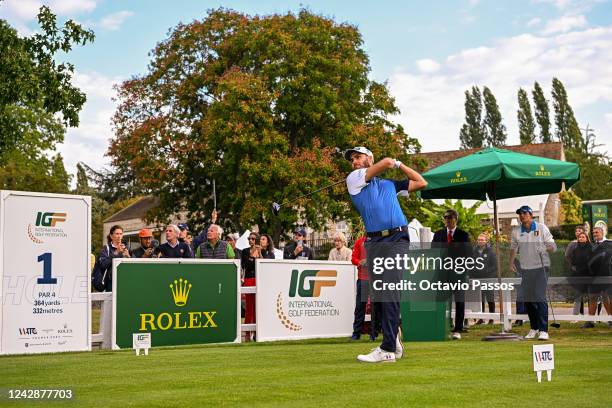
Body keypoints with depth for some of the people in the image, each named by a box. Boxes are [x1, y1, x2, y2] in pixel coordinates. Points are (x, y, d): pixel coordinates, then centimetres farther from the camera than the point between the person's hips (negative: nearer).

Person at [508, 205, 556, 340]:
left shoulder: (541, 228, -3)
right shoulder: (516, 231, 7)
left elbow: (553, 246, -4)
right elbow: (513, 247, 21)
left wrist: (545, 248, -24)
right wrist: (511, 263, 11)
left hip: (540, 267, -4)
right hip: (525, 269, 4)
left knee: (540, 298, -13)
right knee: (527, 299, 8)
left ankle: (543, 330, -13)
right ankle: (534, 328, 22)